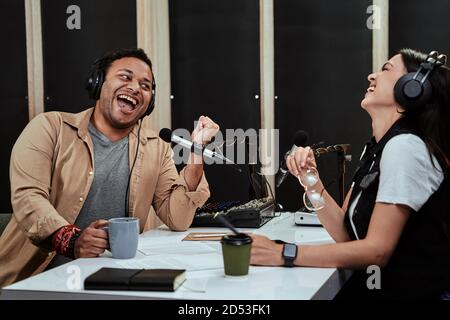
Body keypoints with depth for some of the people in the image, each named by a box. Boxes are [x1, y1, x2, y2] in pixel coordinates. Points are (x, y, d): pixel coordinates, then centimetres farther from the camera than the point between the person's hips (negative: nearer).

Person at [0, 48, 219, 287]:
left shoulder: (156, 150, 13)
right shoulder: (50, 127, 4)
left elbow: (177, 220, 6)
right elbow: (27, 196, -10)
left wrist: (196, 154, -4)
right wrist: (72, 240, -28)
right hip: (41, 273, -3)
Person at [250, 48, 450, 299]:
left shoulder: (405, 147, -18)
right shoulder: (376, 148, 10)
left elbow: (377, 250, -22)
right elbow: (345, 234, 6)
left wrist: (284, 254, -22)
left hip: (410, 290, -7)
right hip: (375, 286, 7)